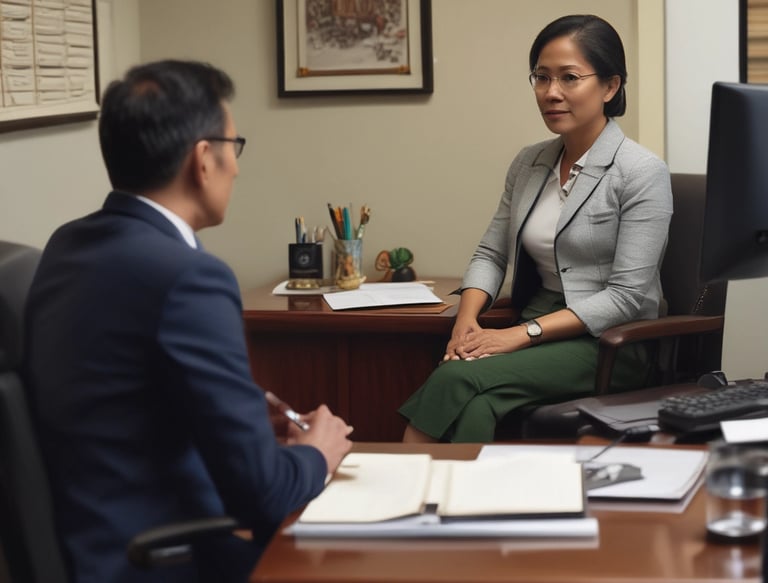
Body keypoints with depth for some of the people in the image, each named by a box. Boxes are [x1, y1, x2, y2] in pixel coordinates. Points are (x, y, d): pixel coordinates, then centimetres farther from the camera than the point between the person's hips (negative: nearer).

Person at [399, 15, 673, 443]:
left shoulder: (642, 172, -9)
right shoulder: (529, 165, 11)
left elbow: (626, 296, -14)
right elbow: (490, 254, 14)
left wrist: (522, 334, -20)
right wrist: (467, 320, -7)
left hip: (610, 344, -5)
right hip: (538, 335, 5)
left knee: (458, 380, -29)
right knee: (475, 404, -30)